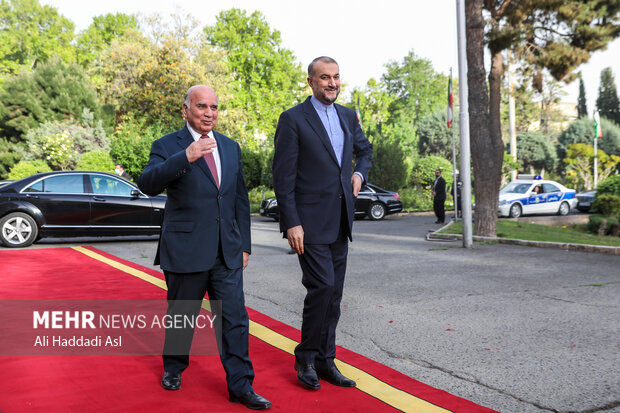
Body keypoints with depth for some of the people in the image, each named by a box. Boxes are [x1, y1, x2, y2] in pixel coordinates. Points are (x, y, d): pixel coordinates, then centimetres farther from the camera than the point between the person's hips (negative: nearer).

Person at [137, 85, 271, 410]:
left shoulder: (231, 148, 12)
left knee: (235, 319, 2)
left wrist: (244, 245, 13)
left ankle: (240, 386, 12)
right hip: (186, 250, -3)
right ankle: (173, 367, 38)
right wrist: (186, 157, -31)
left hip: (227, 252, 4)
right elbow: (148, 185, -20)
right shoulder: (167, 146, -3)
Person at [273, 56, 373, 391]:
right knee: (322, 287, -11)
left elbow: (365, 150, 32)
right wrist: (291, 223, -15)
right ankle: (306, 358, 10)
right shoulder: (293, 119, -5)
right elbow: (282, 177, -9)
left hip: (340, 222, 6)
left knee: (333, 293, 9)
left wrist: (359, 173, 10)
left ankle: (325, 361, 21)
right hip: (310, 222, -6)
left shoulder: (348, 116, 13)